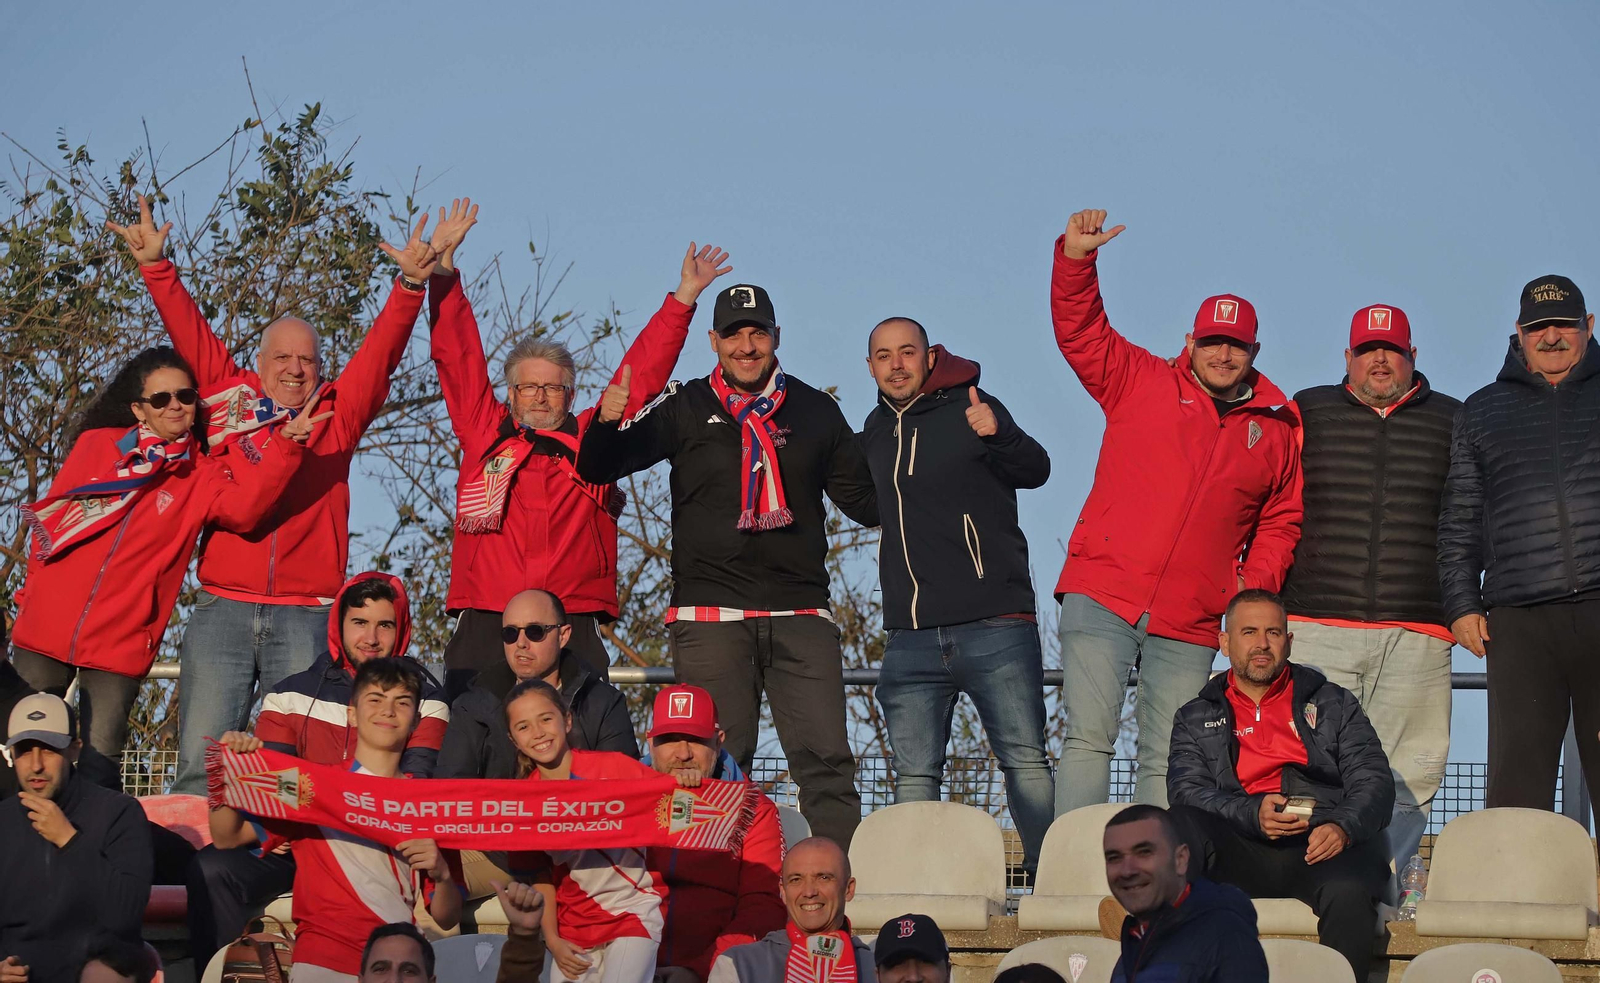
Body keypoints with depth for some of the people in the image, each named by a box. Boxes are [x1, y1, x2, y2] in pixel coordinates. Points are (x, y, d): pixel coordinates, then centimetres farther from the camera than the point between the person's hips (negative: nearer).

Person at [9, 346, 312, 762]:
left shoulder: (202, 474, 1)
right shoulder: (96, 445, 5)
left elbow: (242, 506, -21)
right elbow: (51, 516, 14)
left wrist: (284, 446, -33)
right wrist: (34, 594, 12)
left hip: (119, 647, -1)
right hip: (47, 629, 1)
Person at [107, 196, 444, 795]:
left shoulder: (337, 415, 13)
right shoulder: (229, 402, 14)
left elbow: (381, 352, 6)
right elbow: (189, 333, 14)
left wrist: (410, 286, -6)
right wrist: (156, 267, 7)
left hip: (307, 615, 0)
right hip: (222, 610, 0)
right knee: (202, 760, -6)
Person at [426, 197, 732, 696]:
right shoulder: (484, 432, 16)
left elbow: (642, 372, 17)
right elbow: (457, 357, 15)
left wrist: (683, 298, 15)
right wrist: (444, 269, 11)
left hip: (574, 629, 0)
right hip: (484, 627, 0)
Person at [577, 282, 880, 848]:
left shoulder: (815, 412, 12)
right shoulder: (685, 409, 7)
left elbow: (865, 501, 19)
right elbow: (595, 468, 2)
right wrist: (607, 421, -20)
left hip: (800, 614, 1)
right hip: (710, 615, -1)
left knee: (826, 760, -4)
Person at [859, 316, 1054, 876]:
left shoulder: (969, 410, 0)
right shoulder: (876, 431, 16)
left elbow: (1034, 471, -13)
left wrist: (999, 434, -34)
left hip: (995, 631, -5)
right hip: (912, 640, 5)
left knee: (1026, 763, -8)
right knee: (913, 778, 1)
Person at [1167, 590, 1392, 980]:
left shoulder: (1334, 704, 26)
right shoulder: (1196, 719, 26)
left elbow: (1375, 783, 13)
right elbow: (1186, 791, 8)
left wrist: (1343, 827, -12)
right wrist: (1252, 814, -14)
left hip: (1321, 845, 0)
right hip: (1241, 848, 0)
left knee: (1348, 893, -38)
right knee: (1180, 824, -34)